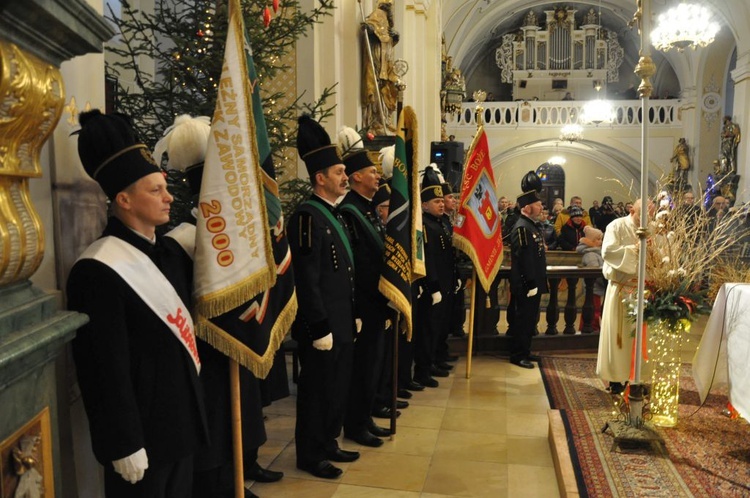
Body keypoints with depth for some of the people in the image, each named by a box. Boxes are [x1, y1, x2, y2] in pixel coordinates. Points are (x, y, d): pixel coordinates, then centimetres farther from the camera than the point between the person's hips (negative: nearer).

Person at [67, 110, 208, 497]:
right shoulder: (98, 271, -21)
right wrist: (124, 445, -17)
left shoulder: (170, 250, 4)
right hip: (140, 429, -8)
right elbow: (106, 371, -20)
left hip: (180, 420, 8)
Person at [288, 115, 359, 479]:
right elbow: (307, 280, -21)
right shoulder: (307, 216, -17)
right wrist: (320, 328, -20)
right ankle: (309, 455, 21)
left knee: (337, 387, 19)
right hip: (322, 325, -9)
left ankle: (328, 443, 35)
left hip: (342, 322, 9)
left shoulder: (335, 215, 13)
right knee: (317, 389, 5)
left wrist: (352, 317, 18)